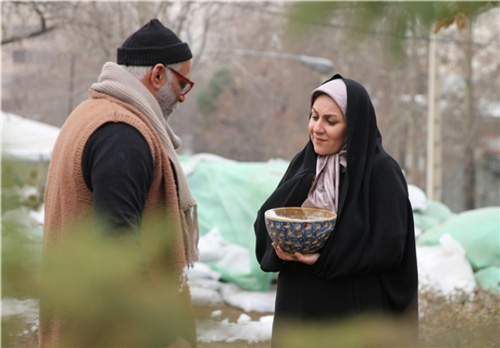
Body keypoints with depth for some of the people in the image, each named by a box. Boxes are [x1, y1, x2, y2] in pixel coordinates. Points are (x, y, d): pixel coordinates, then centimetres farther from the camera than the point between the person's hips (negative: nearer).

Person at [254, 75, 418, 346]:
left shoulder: (381, 171, -9)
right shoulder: (303, 163, 7)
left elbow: (389, 245, -14)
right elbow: (266, 220, 4)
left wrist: (325, 258, -24)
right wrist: (281, 244, -18)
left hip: (355, 309, -5)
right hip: (298, 303, 5)